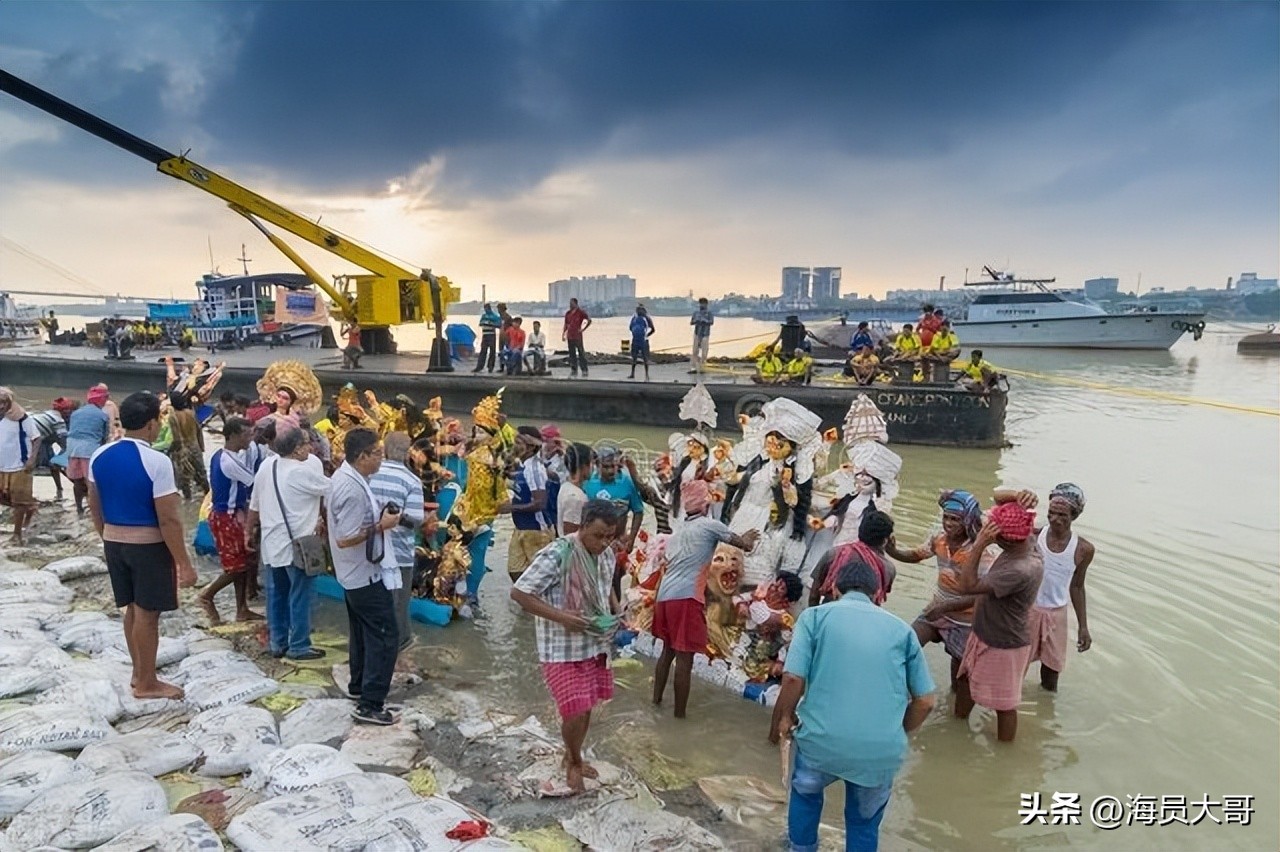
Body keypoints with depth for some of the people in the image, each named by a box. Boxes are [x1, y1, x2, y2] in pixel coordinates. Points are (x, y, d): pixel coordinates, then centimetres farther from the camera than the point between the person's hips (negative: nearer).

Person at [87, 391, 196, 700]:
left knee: (132, 607, 20)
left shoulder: (99, 456, 1)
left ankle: (138, 672, 35)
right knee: (147, 613, 5)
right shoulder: (156, 462, -21)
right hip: (149, 545, -7)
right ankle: (147, 684, 18)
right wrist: (185, 563, -14)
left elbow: (95, 507, 11)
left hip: (114, 541, 7)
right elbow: (168, 519, -20)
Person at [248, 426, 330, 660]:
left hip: (271, 542, 8)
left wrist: (249, 531, 24)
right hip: (297, 544, -8)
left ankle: (277, 642, 25)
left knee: (276, 593, 16)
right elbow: (331, 489, -5)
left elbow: (254, 504, 11)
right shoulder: (302, 472, -18)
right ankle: (299, 646, 9)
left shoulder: (266, 465, 3)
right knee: (300, 596, 2)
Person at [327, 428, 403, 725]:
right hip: (366, 573, -10)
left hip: (355, 572, 10)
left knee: (363, 630, 22)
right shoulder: (353, 489, -28)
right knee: (384, 635, -3)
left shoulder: (343, 476, 4)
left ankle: (358, 685, 37)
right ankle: (370, 705, 2)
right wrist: (381, 525, -21)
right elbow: (345, 539, -29)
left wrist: (376, 515, 10)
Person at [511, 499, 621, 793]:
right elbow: (519, 593, -22)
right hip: (562, 650, -7)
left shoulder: (605, 556, 1)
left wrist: (617, 612, 0)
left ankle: (573, 758, 41)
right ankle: (574, 763, 22)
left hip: (596, 645, 7)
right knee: (575, 712, -6)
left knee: (587, 707, 17)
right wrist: (561, 616, -27)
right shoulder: (556, 555, -23)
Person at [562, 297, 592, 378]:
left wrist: (583, 329, -8)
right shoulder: (568, 313, 13)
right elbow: (566, 325, 18)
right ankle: (573, 371, 12)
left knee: (581, 353, -3)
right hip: (570, 336, 5)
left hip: (577, 336, -5)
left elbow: (589, 320, -3)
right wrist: (563, 334, 8)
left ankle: (584, 371, 3)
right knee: (572, 354, 7)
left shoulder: (581, 312, -3)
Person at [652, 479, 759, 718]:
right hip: (686, 598, -8)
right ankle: (680, 712, 6)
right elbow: (744, 544, 8)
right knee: (684, 657, 0)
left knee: (668, 649, 23)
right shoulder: (709, 525, 2)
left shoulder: (678, 531, 22)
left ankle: (656, 698, 34)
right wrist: (747, 540, 31)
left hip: (665, 596, 8)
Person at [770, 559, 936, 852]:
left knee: (805, 793, 31)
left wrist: (785, 717, 10)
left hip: (822, 738, -1)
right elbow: (925, 701, 11)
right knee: (865, 821, 26)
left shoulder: (815, 616, 4)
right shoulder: (901, 629, 12)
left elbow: (793, 679, -7)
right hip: (882, 750, 1)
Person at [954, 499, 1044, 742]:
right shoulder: (1025, 544, -11)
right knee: (965, 681, 28)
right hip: (984, 635, 9)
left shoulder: (1021, 571, -37)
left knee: (1004, 705, 14)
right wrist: (1017, 498, -20)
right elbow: (998, 497, 0)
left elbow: (968, 586, -34)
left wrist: (979, 545, -34)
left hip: (1003, 646, -9)